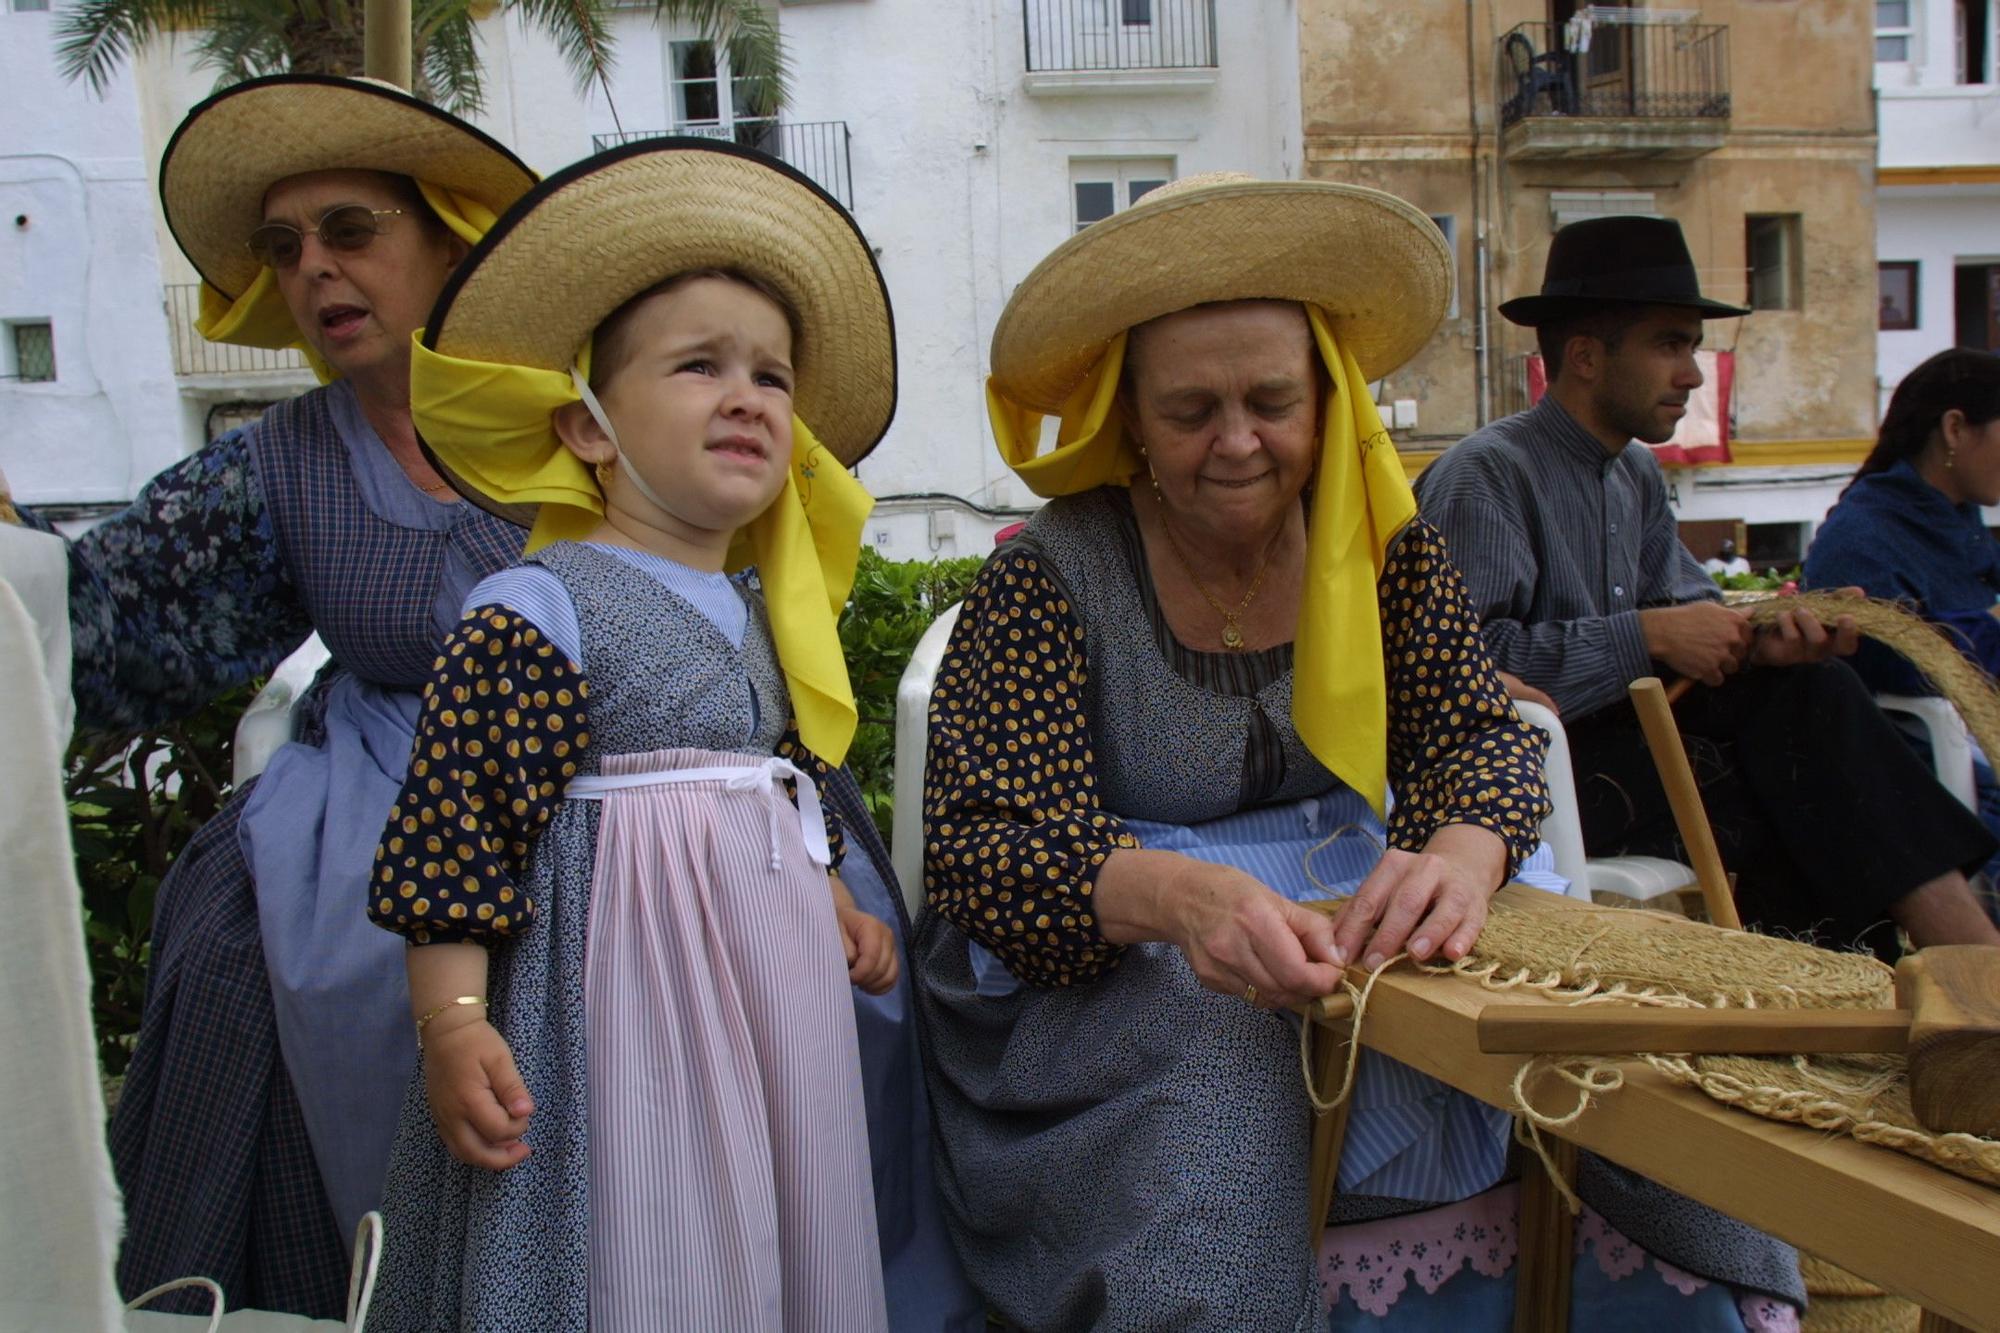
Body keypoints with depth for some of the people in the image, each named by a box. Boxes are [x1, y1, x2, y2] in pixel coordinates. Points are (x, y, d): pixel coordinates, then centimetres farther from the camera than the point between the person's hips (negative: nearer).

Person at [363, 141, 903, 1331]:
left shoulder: (765, 615, 11)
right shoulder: (532, 612, -12)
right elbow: (455, 827, -15)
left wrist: (834, 904, 16)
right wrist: (454, 1028, -20)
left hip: (771, 986, 8)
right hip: (615, 998, -7)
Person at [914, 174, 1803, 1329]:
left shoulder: (1384, 543, 3)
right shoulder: (1051, 576, -11)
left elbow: (1485, 737, -2)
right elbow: (979, 848, -18)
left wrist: (1459, 856, -27)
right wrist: (1180, 898, -38)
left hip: (1354, 933, 4)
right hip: (1104, 967, -3)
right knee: (1216, 1113, -34)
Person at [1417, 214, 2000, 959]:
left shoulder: (1636, 476, 15)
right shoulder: (1484, 475, -14)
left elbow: (1690, 607, 9)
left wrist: (1755, 638, -15)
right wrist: (1648, 636, -22)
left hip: (1620, 731, 8)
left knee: (1809, 687, -13)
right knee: (1806, 798, -18)